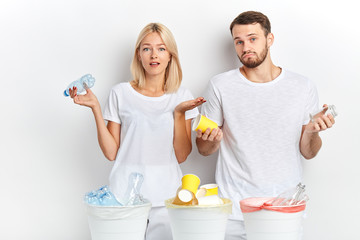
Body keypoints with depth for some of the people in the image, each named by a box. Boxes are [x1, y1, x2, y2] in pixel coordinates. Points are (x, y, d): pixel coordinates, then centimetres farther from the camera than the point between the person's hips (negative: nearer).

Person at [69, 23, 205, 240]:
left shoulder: (182, 97, 6)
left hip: (167, 197, 1)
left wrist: (179, 113, -9)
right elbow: (111, 152, 0)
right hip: (125, 195, -1)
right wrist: (96, 108, -6)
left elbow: (181, 156, 1)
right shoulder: (121, 93, 4)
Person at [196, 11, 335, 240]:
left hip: (285, 208, 1)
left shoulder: (303, 86, 3)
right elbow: (204, 150, 6)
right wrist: (212, 140, -15)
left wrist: (312, 132, -13)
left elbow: (308, 153, 7)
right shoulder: (221, 86, 0)